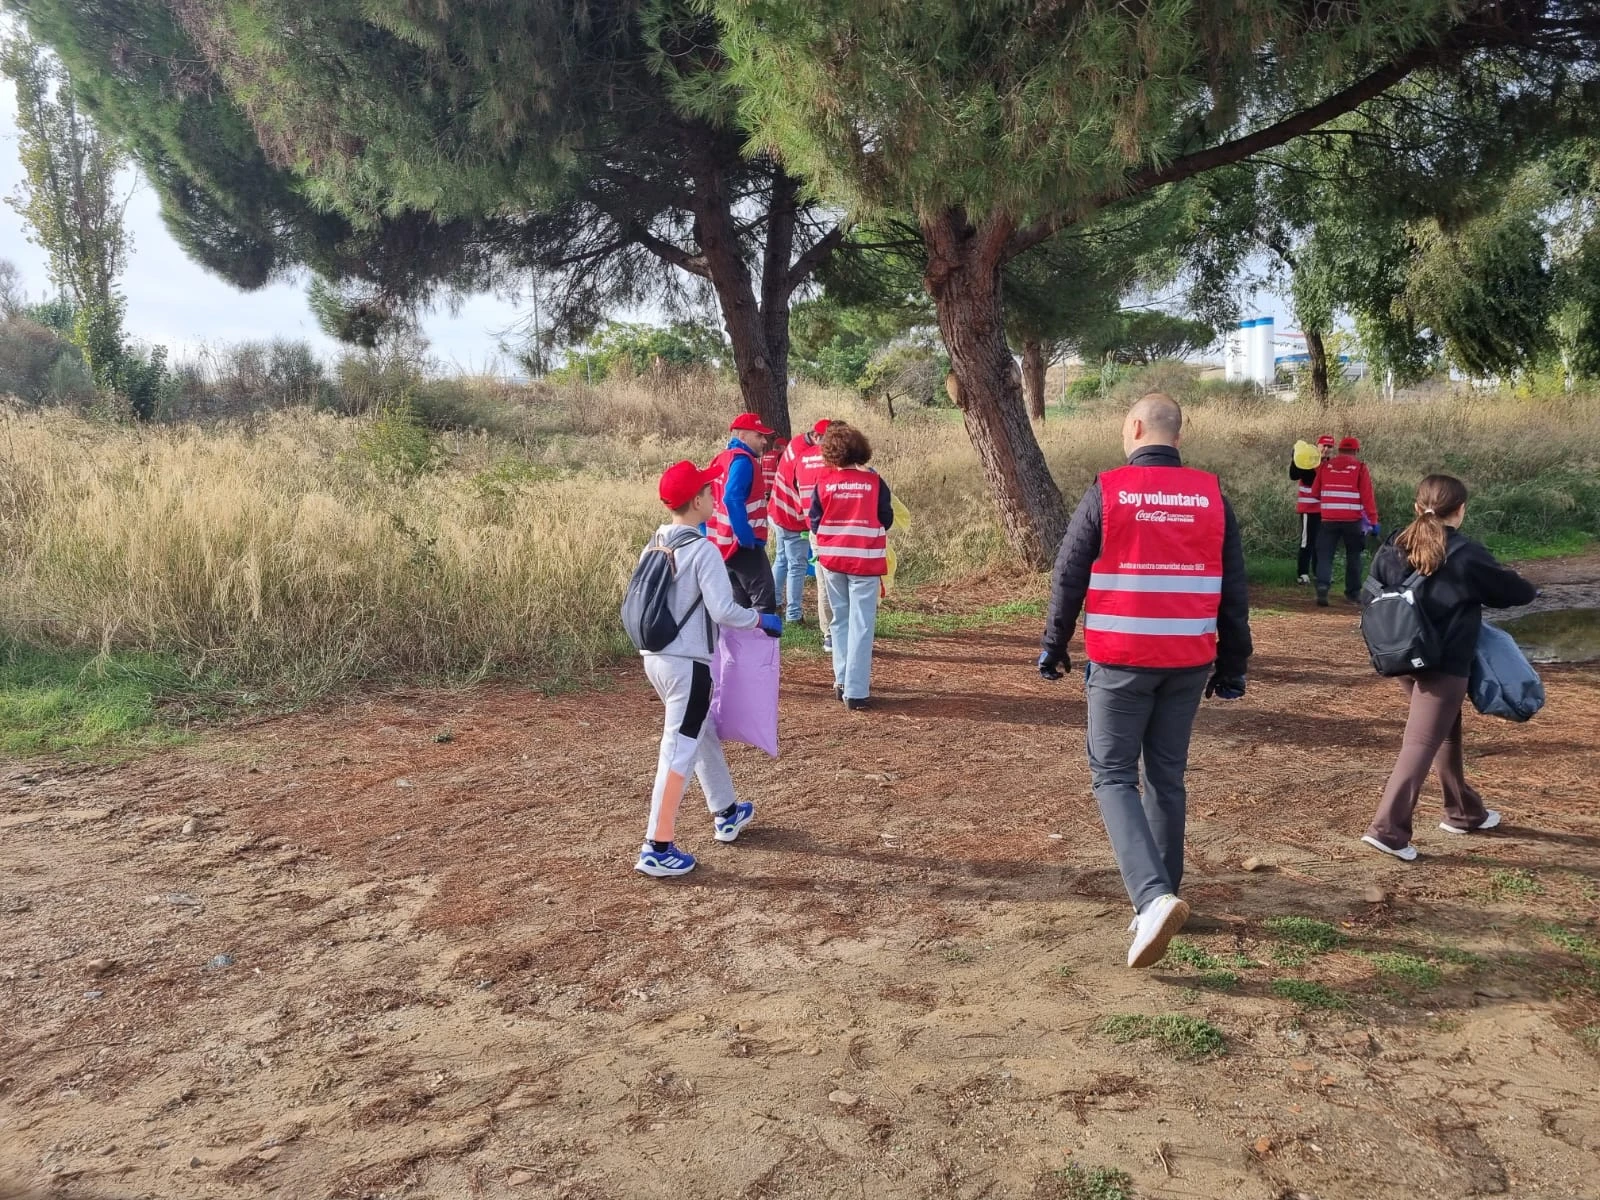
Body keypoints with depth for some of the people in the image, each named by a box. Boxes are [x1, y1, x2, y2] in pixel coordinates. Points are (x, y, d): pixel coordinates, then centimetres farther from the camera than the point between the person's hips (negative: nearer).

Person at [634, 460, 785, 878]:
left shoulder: (655, 545, 7)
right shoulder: (702, 549, -17)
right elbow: (724, 611, -20)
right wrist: (762, 619, -4)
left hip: (655, 657, 9)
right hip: (686, 662, -9)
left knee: (703, 733, 23)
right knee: (679, 750, -3)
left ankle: (726, 813, 39)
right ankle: (657, 849, -1)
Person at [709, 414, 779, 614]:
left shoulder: (721, 460, 17)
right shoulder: (743, 460, -12)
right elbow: (733, 499, -25)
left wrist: (708, 539, 17)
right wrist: (748, 539, -24)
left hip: (725, 545, 10)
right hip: (743, 545, -10)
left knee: (739, 604, 14)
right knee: (764, 602, -11)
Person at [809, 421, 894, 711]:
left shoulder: (824, 482, -4)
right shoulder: (874, 481, -7)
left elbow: (814, 523, 1)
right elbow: (886, 520, 1)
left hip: (832, 559, 2)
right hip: (865, 560, -2)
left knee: (840, 621, 17)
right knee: (861, 625, 0)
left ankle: (843, 681, 21)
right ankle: (856, 692, -2)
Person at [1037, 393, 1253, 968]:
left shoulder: (1106, 491, -7)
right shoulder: (1211, 495, 3)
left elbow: (1069, 575, -5)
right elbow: (1234, 589, 6)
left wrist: (1054, 647, 7)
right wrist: (1232, 666, 14)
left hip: (1120, 661, -4)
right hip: (1189, 663, 4)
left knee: (1114, 776, 3)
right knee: (1167, 777, 16)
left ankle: (1153, 898, -14)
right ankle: (1161, 896, 24)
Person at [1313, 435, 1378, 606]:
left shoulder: (1325, 466, 5)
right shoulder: (1360, 468, -3)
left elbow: (1315, 492, 11)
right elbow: (1367, 497, -6)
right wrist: (1373, 520, -3)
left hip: (1328, 520, 1)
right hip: (1353, 521, -1)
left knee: (1325, 555, 2)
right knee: (1353, 556, 13)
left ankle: (1322, 587, -18)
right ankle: (1353, 592, 19)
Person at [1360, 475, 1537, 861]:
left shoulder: (1392, 549, 3)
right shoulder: (1466, 555, -12)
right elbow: (1511, 590, 3)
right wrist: (1530, 590, 25)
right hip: (1444, 664, -7)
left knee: (1447, 732, 23)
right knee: (1422, 744, -7)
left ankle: (1464, 812, 36)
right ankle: (1387, 828, -14)